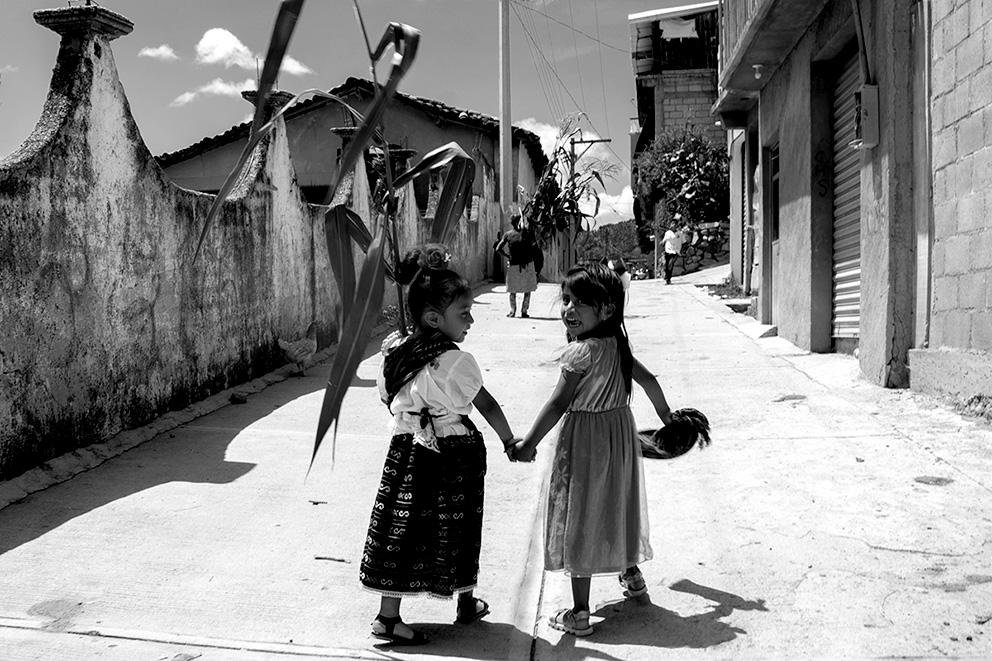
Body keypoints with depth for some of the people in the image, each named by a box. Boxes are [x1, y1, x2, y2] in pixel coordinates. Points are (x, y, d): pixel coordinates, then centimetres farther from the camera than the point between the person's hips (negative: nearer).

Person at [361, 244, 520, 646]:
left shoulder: (393, 351, 0)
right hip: (452, 457, -5)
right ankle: (466, 604, 29)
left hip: (405, 451, 6)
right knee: (454, 533, 11)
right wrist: (510, 441, 2)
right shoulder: (456, 362, -19)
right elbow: (487, 406, -10)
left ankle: (387, 615, 13)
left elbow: (388, 399, 9)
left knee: (405, 531, 9)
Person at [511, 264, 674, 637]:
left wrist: (528, 443, -15)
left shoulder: (581, 351, -23)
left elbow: (559, 403, -22)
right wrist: (666, 416, 26)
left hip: (584, 439, -8)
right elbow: (648, 380, 11)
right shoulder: (617, 343, 1)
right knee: (616, 505, 26)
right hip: (619, 430, 8)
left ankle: (579, 614, 6)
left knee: (579, 517, 0)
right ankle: (631, 573, 47)